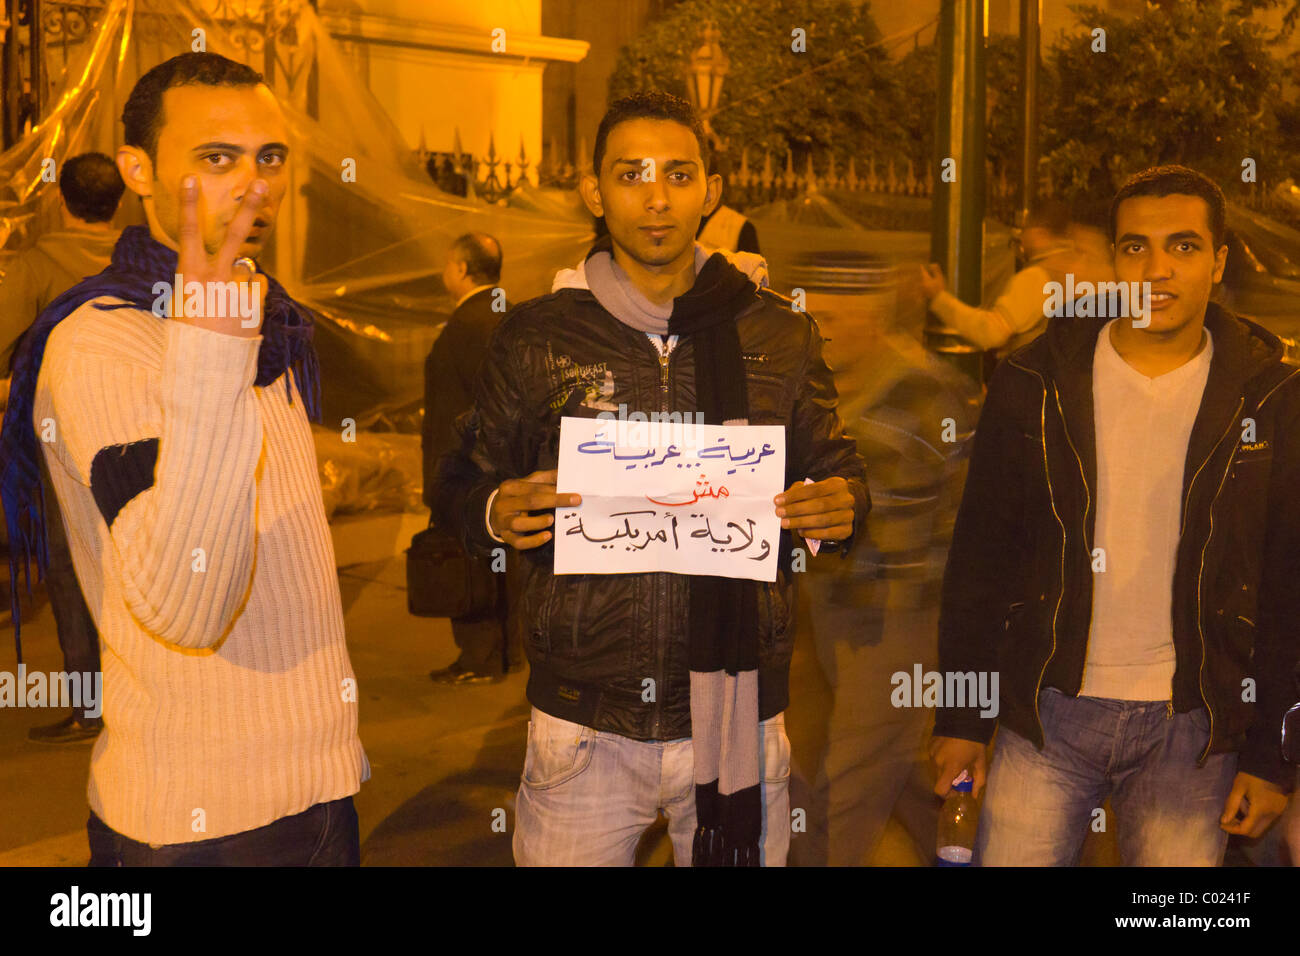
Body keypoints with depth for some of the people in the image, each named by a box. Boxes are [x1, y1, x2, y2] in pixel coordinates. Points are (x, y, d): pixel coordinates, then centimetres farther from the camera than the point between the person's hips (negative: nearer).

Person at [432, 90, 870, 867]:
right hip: (583, 720, 0)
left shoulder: (779, 334, 2)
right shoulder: (537, 337, 1)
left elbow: (836, 466, 11)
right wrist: (496, 512, -15)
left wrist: (842, 508, -12)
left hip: (740, 715, 1)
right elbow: (463, 487, 8)